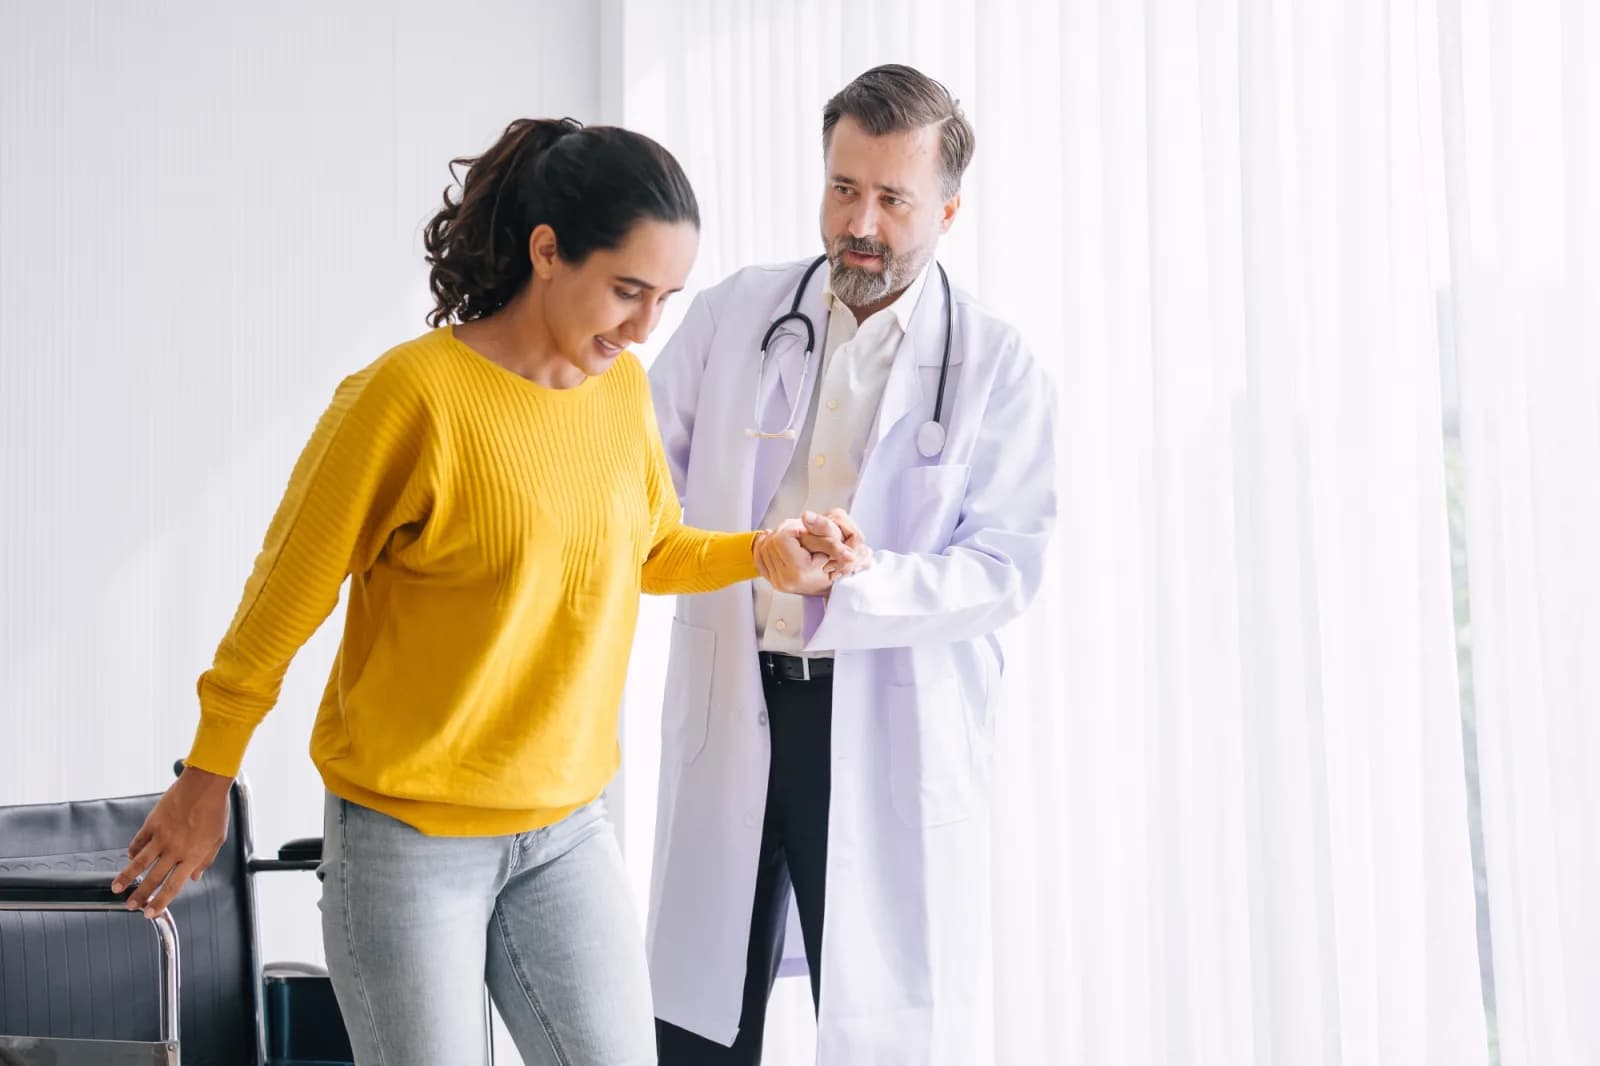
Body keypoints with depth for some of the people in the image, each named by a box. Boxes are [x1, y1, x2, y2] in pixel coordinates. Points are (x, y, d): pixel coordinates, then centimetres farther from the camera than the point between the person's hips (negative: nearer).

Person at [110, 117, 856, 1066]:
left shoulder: (624, 386, 1)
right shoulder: (413, 394, -18)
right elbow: (288, 592, -10)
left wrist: (761, 552, -1)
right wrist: (207, 781, -3)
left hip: (567, 826, 6)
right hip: (410, 836, -5)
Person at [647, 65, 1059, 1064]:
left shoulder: (999, 366, -2)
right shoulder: (733, 315, 6)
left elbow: (1007, 568, -8)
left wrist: (861, 580, -24)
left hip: (894, 728, -3)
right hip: (729, 712, 3)